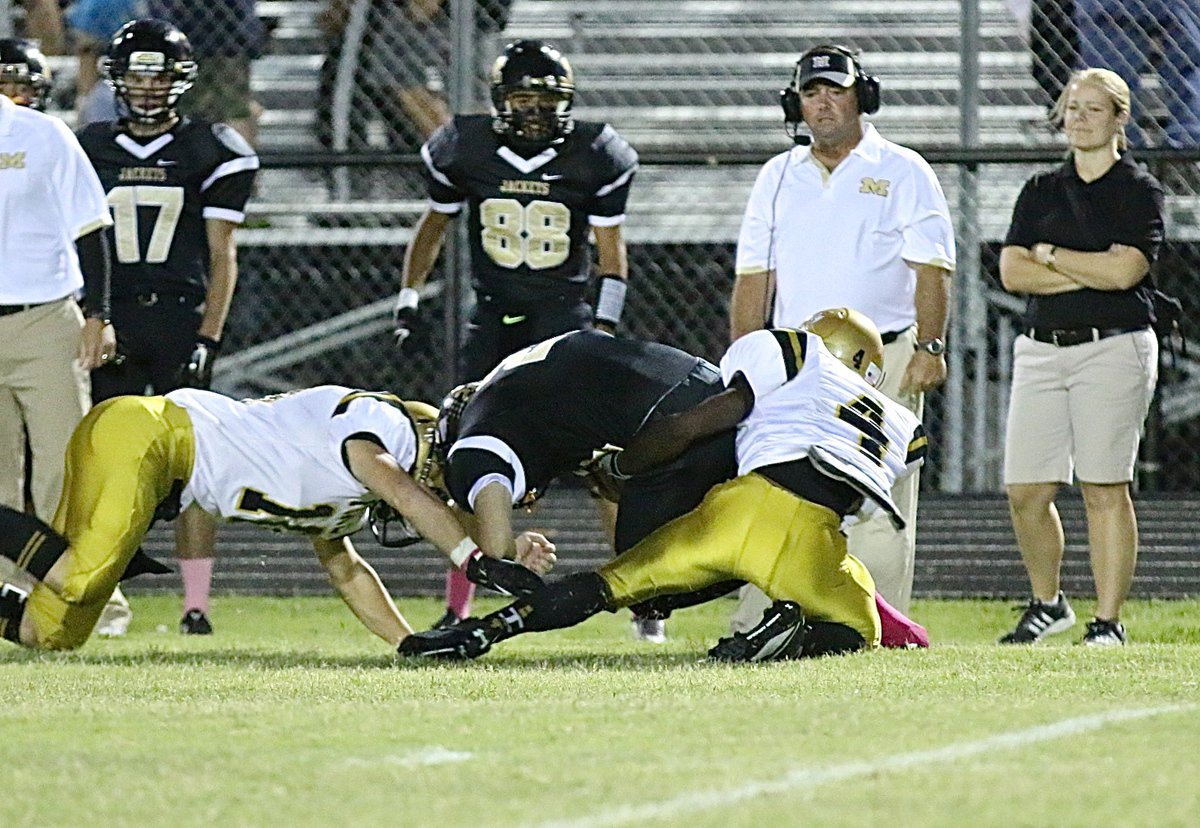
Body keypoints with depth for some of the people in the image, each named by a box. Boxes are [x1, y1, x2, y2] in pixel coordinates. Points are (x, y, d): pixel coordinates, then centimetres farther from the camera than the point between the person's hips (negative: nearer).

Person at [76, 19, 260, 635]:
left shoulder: (211, 151, 5)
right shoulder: (89, 150, 11)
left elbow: (222, 256, 3)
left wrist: (208, 337, -7)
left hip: (182, 316, -2)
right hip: (110, 322, 2)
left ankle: (197, 605, -5)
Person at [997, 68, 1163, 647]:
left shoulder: (1139, 191, 2)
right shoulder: (1040, 192, 15)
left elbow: (1123, 269, -13)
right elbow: (1012, 271, 3)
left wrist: (1050, 255, -2)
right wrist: (1092, 272, -7)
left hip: (1114, 347, -4)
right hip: (1041, 349, 4)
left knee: (1104, 488, -7)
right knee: (1026, 492, 0)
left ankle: (1109, 620, -3)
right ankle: (1047, 604, 19)